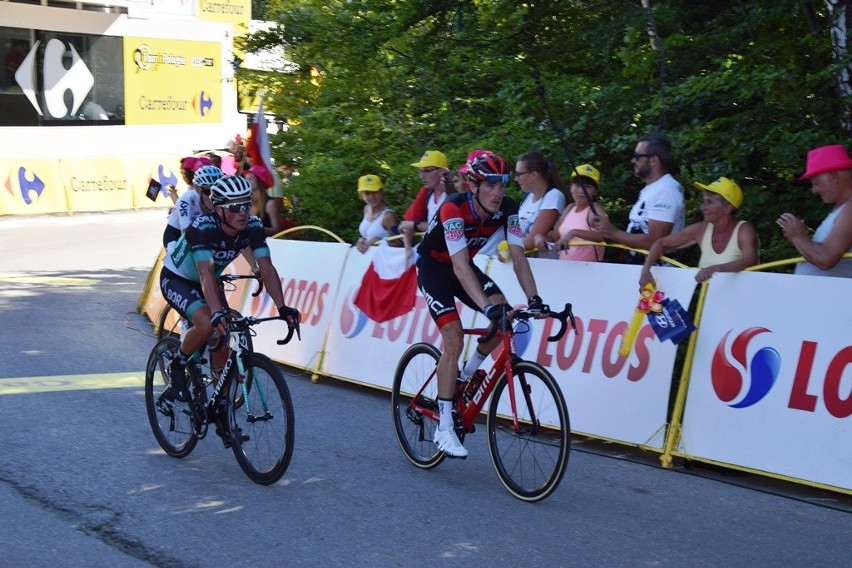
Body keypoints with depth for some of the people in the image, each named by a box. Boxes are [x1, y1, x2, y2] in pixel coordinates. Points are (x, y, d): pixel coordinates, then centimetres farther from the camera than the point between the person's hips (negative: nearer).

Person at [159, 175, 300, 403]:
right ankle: (177, 367, -5)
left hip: (206, 282, 6)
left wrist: (282, 307, -39)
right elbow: (205, 272, -45)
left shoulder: (253, 227, -22)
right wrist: (218, 312, -58)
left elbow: (266, 268, -27)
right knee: (207, 324, -30)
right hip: (175, 279, -5)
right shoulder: (202, 227, -36)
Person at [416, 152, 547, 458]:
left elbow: (518, 257, -19)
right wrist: (487, 306, -51)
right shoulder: (454, 209, -34)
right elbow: (460, 267, -41)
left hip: (463, 265, 6)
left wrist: (534, 299, -31)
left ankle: (466, 376, 11)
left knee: (505, 318, -15)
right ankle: (444, 429, -11)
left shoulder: (507, 208, -18)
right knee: (454, 339, -18)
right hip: (433, 267, -6)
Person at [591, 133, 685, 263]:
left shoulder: (666, 190, -15)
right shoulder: (650, 188, 16)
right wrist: (606, 230, 2)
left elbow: (654, 242, -22)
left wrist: (612, 232, -14)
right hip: (637, 262, 8)